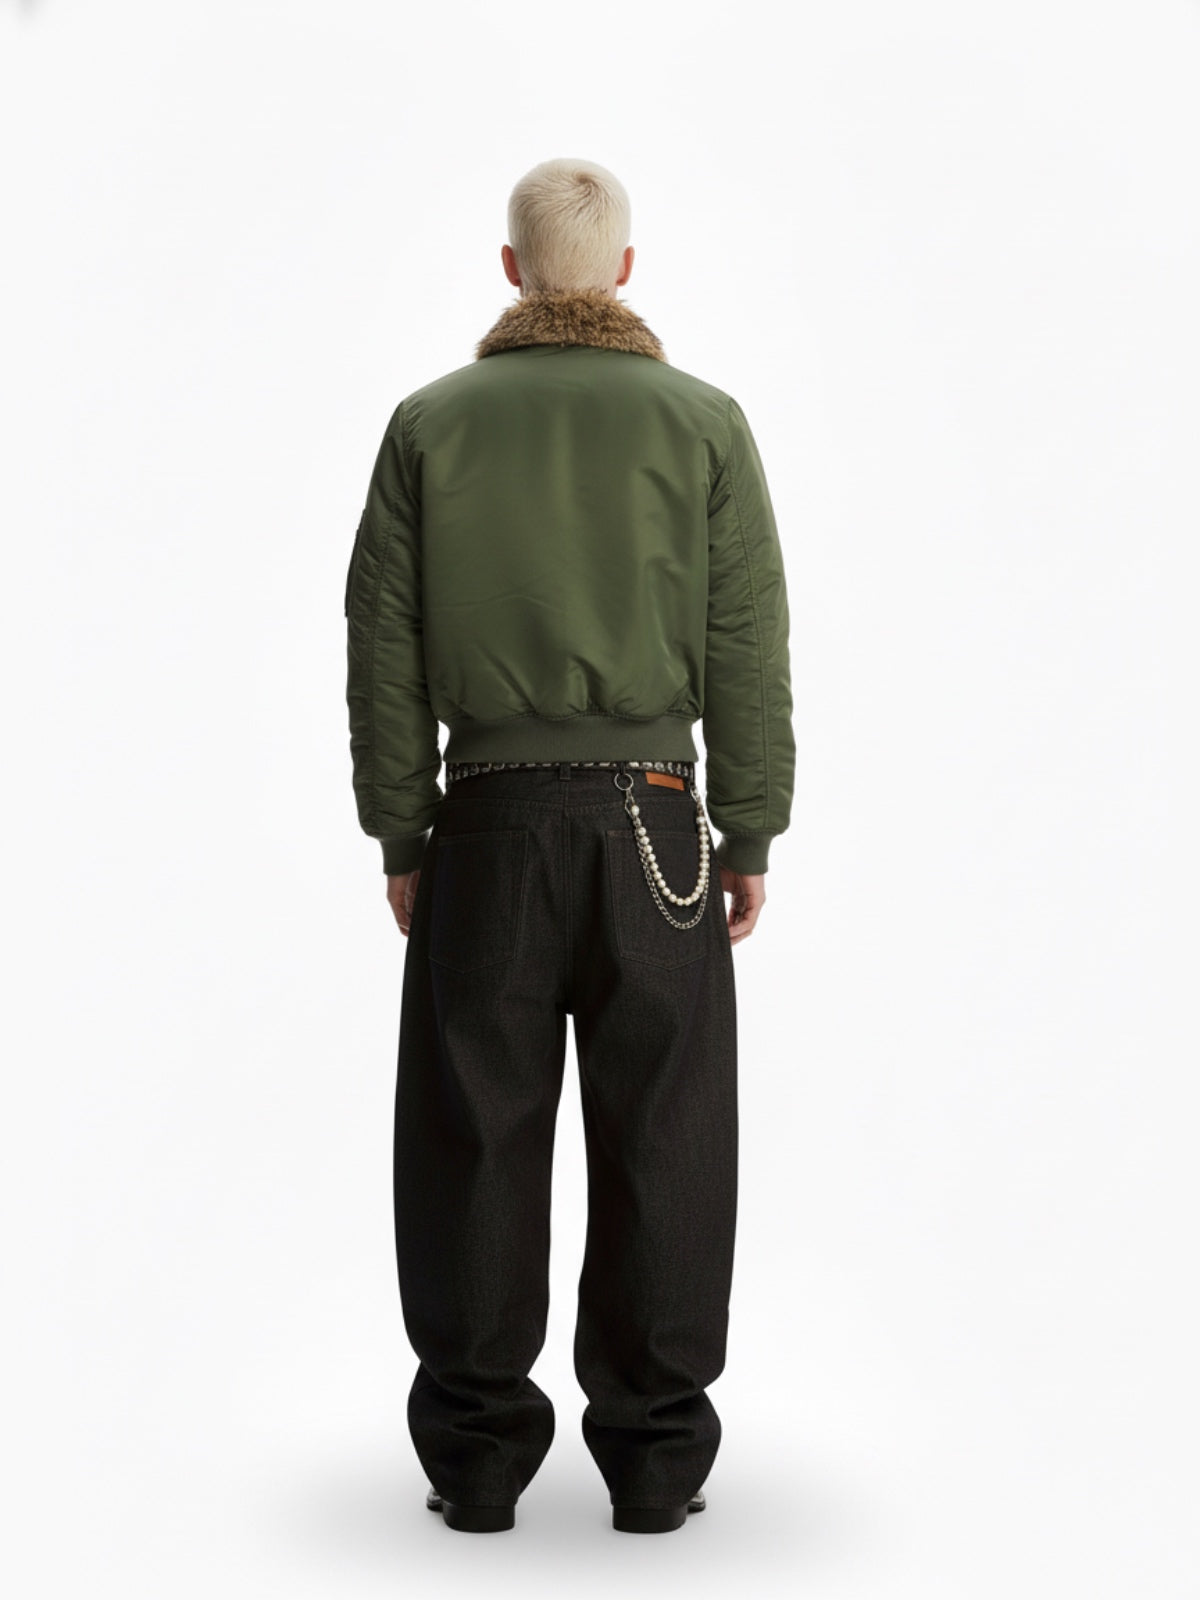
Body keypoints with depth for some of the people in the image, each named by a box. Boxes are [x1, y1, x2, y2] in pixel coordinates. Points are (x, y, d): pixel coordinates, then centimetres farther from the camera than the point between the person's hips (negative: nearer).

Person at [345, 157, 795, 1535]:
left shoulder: (431, 423, 2)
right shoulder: (703, 422, 1)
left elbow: (383, 647, 2)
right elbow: (748, 649, -1)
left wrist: (399, 836, 8)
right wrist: (751, 835, 5)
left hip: (488, 820, 1)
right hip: (652, 817, 0)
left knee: (476, 1135, 6)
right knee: (659, 1139, 5)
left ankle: (477, 1449, 11)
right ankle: (654, 1451, 10)